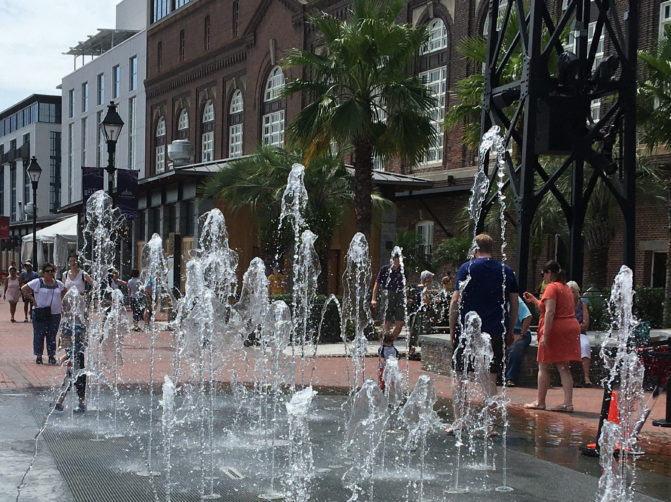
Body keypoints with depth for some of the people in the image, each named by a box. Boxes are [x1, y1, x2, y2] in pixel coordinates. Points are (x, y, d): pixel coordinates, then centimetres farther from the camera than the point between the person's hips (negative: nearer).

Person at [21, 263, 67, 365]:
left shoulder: (58, 284, 10)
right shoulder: (37, 282, -2)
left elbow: (64, 291, 28)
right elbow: (23, 289, -1)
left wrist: (60, 299, 12)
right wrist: (33, 299, -6)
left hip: (55, 313, 3)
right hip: (40, 313, -3)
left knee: (52, 335, 5)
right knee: (39, 335, 0)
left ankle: (52, 355, 11)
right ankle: (39, 356, 8)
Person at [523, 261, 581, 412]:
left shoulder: (551, 287, -9)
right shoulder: (566, 288, 18)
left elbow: (550, 312, -20)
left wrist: (545, 334, -22)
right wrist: (534, 300, 28)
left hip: (555, 330, -8)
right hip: (571, 327, 8)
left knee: (543, 367, 3)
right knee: (563, 368, 7)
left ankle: (540, 402, 9)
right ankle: (568, 402, 0)